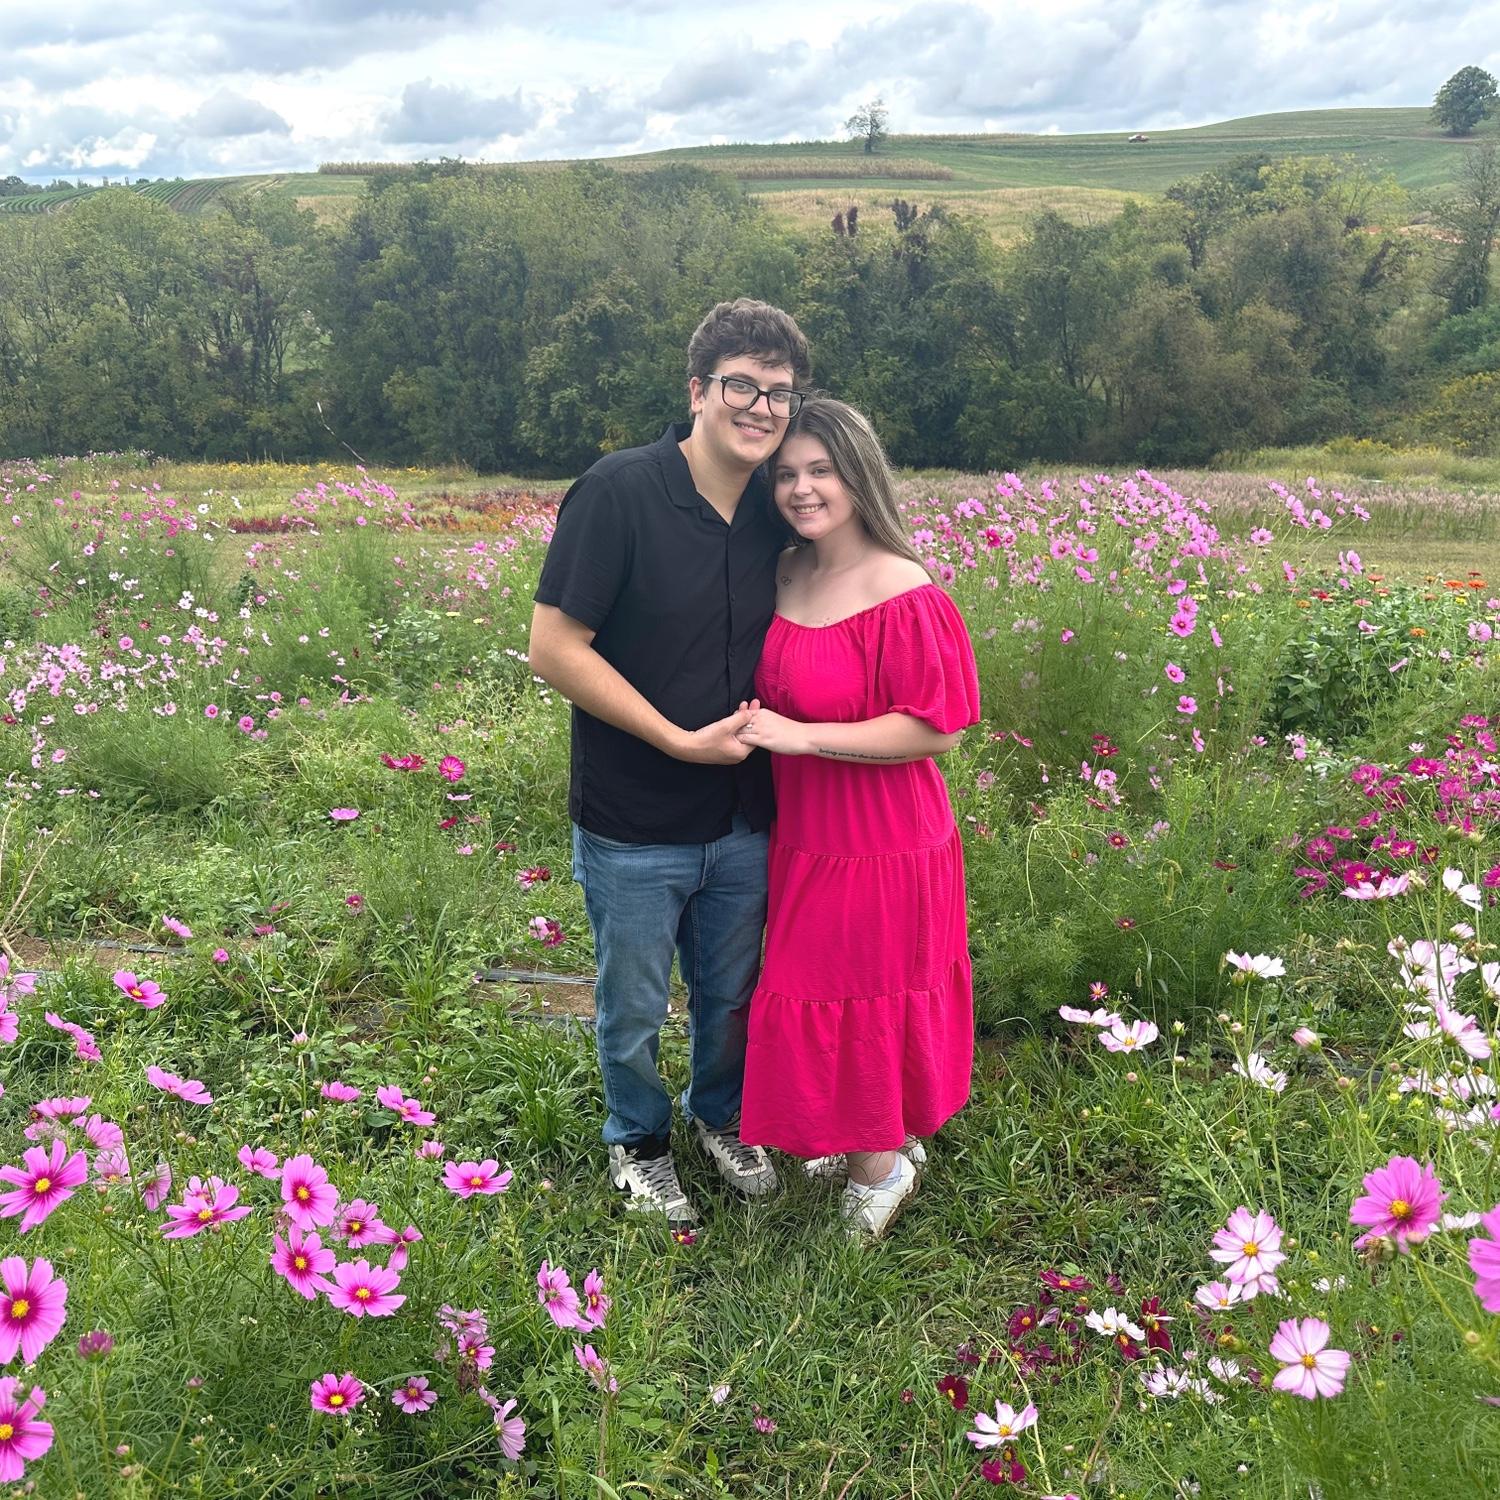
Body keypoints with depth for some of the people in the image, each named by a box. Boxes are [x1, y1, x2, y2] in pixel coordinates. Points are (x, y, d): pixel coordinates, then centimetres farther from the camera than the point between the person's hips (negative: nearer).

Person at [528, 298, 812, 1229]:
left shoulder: (777, 510, -2)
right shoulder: (620, 493, -18)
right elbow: (554, 648, -19)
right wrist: (679, 739, -19)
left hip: (744, 819, 4)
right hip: (634, 825, -4)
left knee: (733, 995, 22)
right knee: (635, 1009, 16)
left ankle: (721, 1118, 51)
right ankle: (639, 1142, 44)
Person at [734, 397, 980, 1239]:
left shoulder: (906, 596, -21)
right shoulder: (786, 578, 2)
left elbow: (936, 728, -22)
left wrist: (802, 736, -24)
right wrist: (754, 727, 0)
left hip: (880, 842, -7)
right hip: (804, 834, 8)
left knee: (866, 995, 8)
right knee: (821, 989, 20)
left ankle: (882, 1167, 31)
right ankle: (879, 1139, 42)